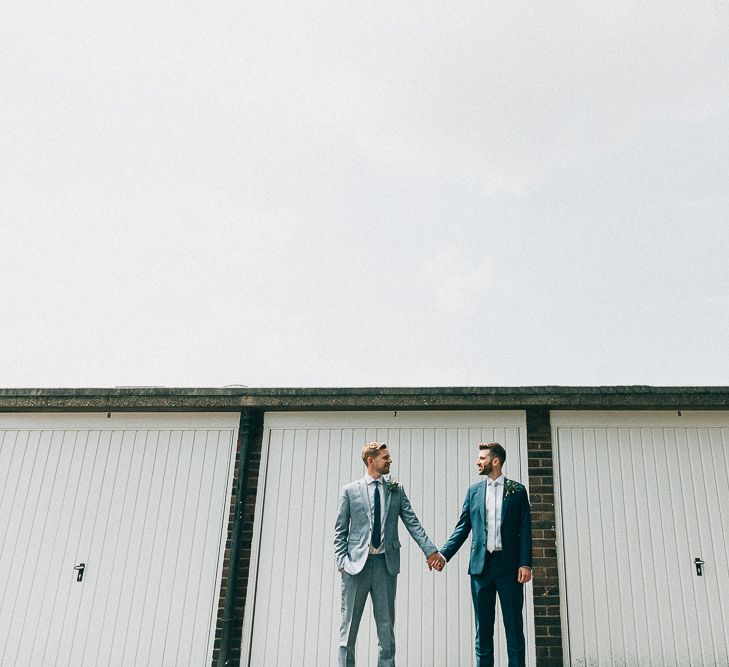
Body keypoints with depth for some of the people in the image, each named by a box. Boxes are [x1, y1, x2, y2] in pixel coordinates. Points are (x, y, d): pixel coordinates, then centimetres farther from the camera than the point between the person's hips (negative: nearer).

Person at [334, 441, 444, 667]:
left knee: (386, 625, 9)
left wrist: (430, 550, -5)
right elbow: (340, 530, 4)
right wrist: (341, 561, -5)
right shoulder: (350, 490, 3)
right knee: (349, 623, 4)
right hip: (357, 562, -2)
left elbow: (412, 522, 4)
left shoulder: (396, 489, 9)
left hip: (386, 563, 2)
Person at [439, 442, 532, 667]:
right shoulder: (474, 491, 11)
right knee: (483, 628, 7)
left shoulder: (517, 490, 4)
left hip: (509, 565, -2)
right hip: (481, 564, 3)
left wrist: (525, 564, -10)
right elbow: (462, 528, 10)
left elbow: (525, 529, 0)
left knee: (514, 627, 2)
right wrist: (443, 554, -1)